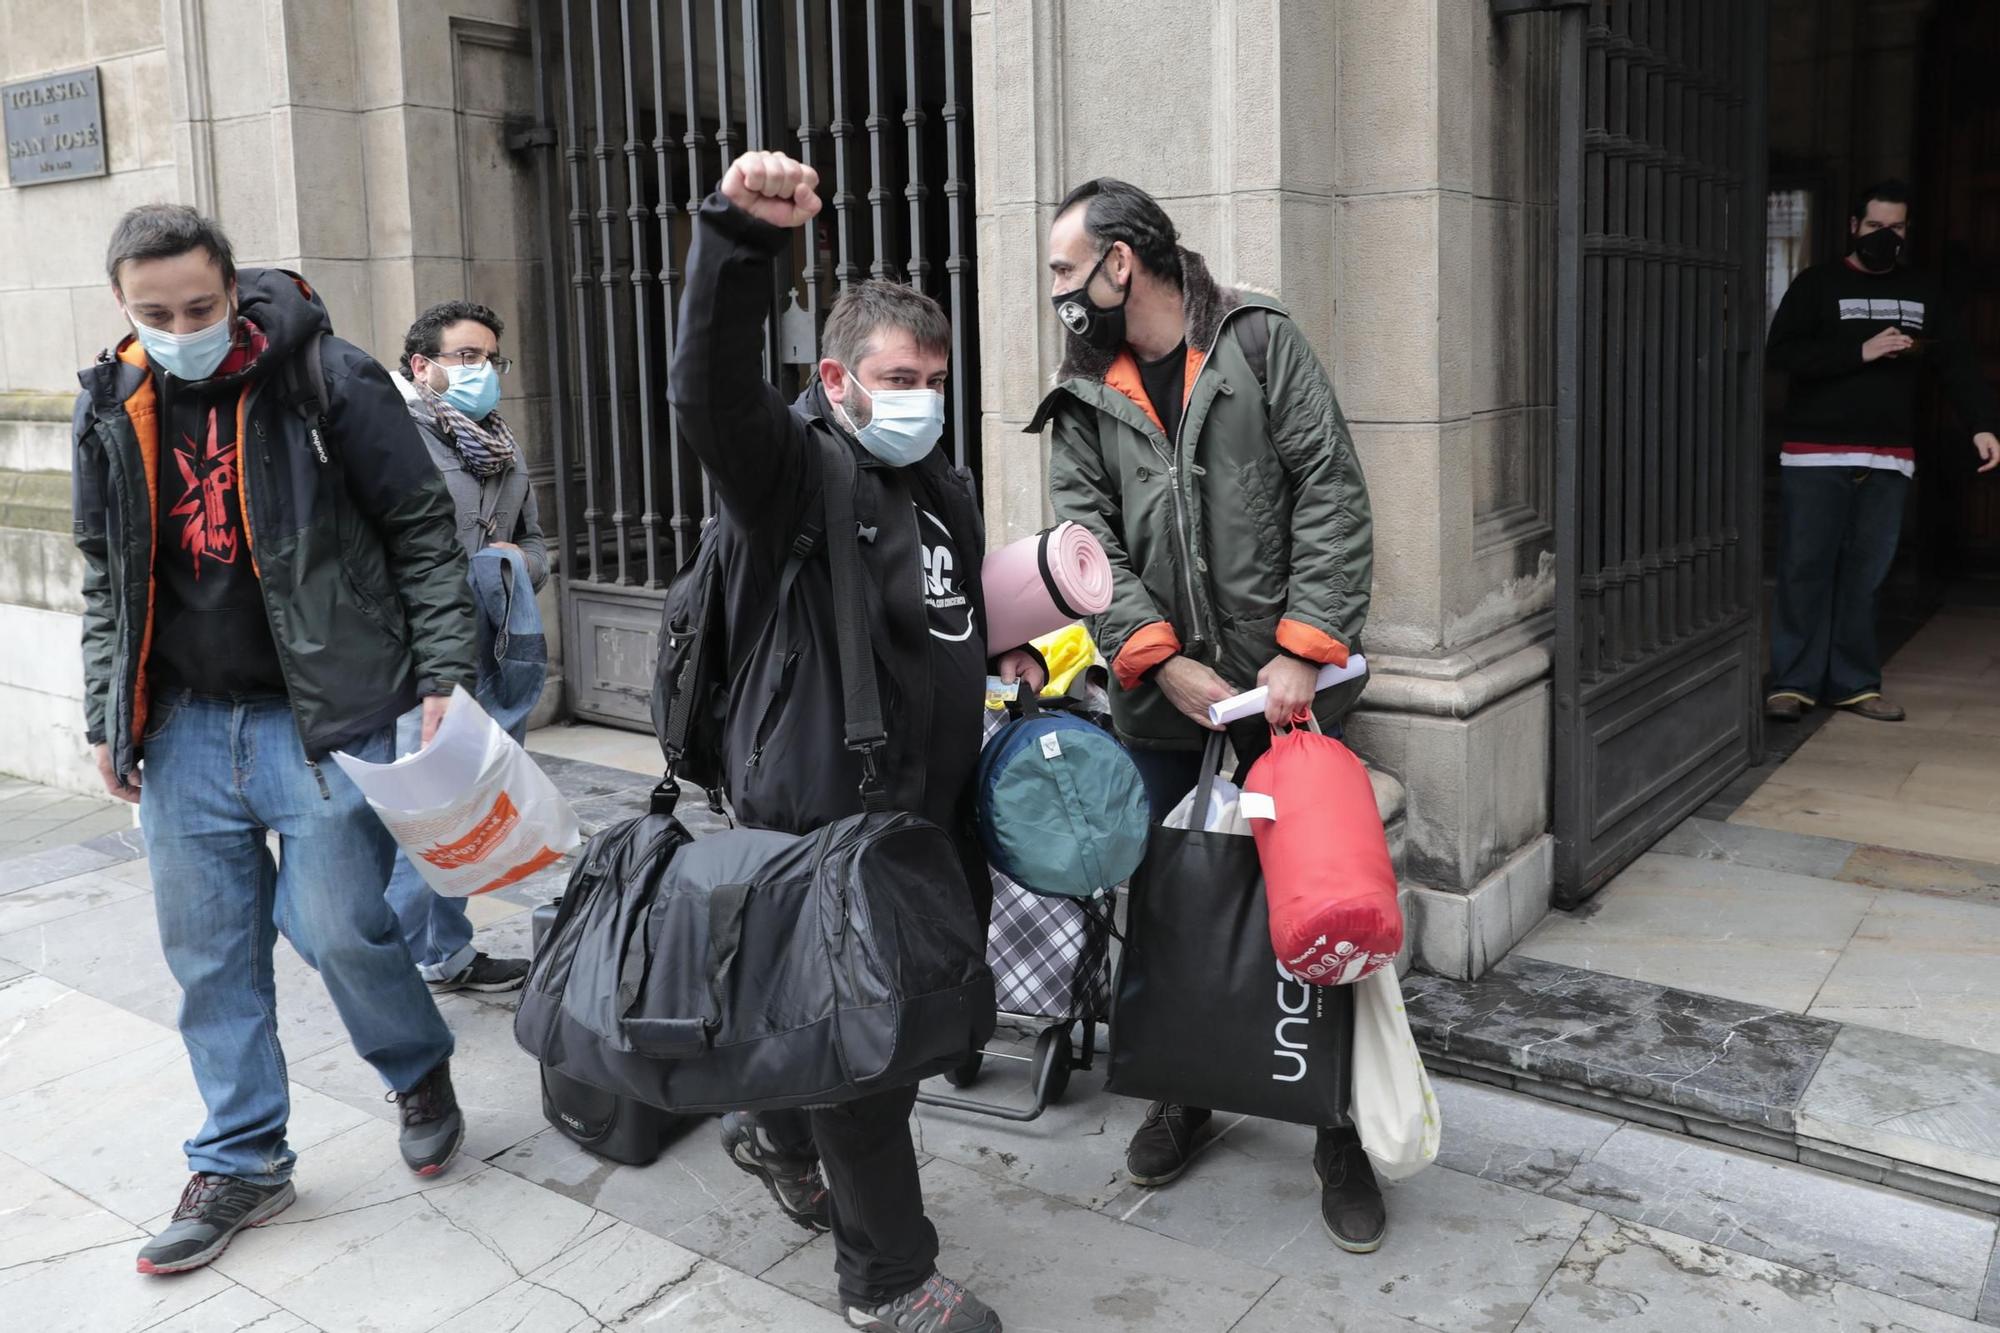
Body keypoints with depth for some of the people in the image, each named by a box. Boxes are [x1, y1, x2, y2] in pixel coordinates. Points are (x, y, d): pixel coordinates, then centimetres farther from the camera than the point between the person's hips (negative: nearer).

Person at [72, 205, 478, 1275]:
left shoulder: (329, 380, -9)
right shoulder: (112, 413, 7)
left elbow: (421, 531, -6)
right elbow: (108, 580, 17)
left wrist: (442, 670, -12)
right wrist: (110, 720, 13)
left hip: (327, 717, -5)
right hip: (187, 728, 5)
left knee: (336, 927, -4)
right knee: (208, 954, 9)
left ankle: (421, 1075, 27)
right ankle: (241, 1165, 26)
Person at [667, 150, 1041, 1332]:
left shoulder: (948, 490, 13)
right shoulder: (789, 469, -12)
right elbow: (711, 391, -33)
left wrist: (1003, 650, 10)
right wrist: (742, 237, -46)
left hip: (930, 803, 9)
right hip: (822, 805, -8)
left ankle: (779, 1136, 51)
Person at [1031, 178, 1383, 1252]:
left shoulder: (1260, 343, 1)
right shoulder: (1083, 396, 11)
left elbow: (1332, 497, -5)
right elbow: (1085, 537, 1)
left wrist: (1303, 648, -14)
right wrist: (1164, 660, -12)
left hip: (1285, 687, -3)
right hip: (1160, 698, 3)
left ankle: (1341, 1134, 22)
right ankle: (1184, 1093, 33)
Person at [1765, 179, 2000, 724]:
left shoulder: (1923, 292, 14)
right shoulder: (1818, 283, 2)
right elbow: (1782, 351, -10)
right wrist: (1860, 352, -16)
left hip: (1889, 459, 4)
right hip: (1818, 455, -4)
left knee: (1865, 574, 5)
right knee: (1806, 570, -4)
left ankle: (1853, 684, 11)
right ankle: (1793, 683, 1)